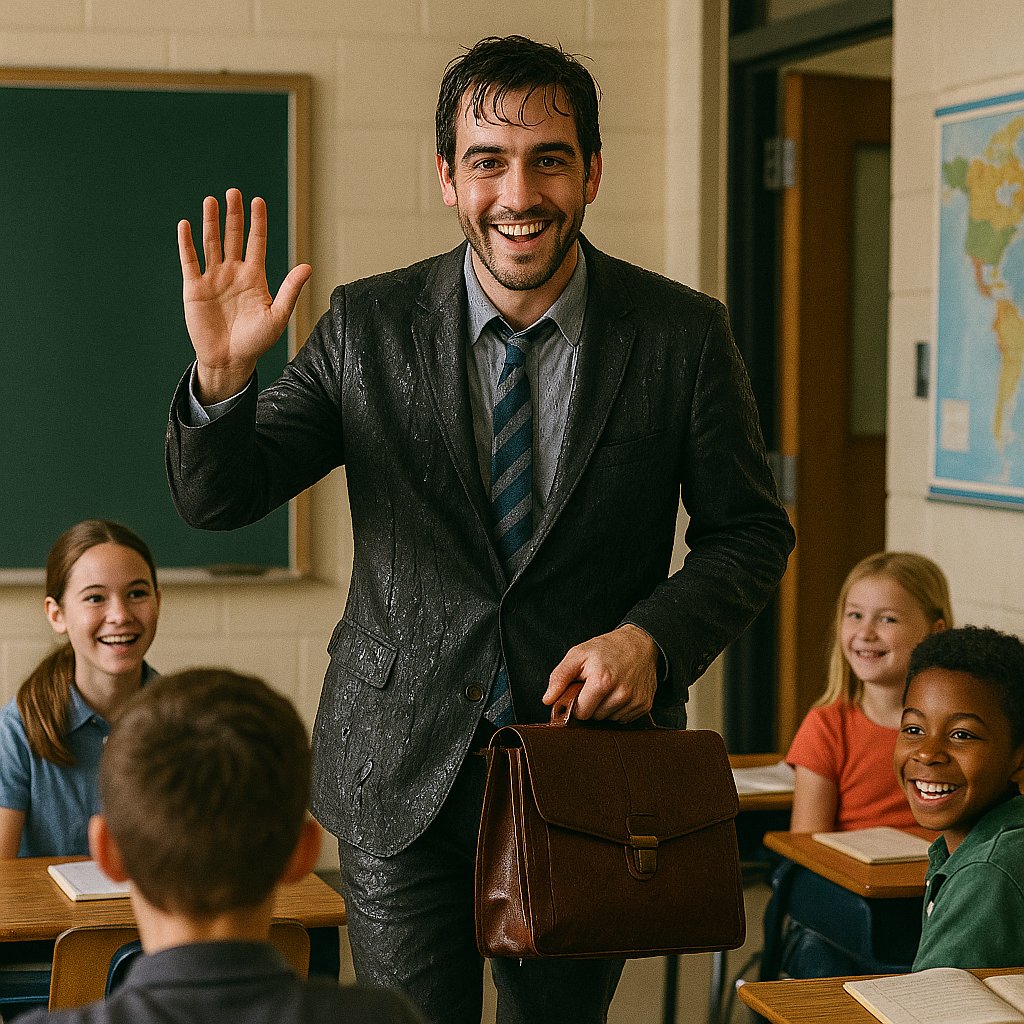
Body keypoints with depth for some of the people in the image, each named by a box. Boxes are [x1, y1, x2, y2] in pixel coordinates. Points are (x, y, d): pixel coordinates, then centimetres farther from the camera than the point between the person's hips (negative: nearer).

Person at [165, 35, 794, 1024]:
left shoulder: (682, 333, -5)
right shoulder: (366, 326, -4)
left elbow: (750, 530, 3)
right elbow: (214, 497, -4)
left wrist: (654, 636, -15)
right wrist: (221, 374, -24)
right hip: (402, 768, 0)